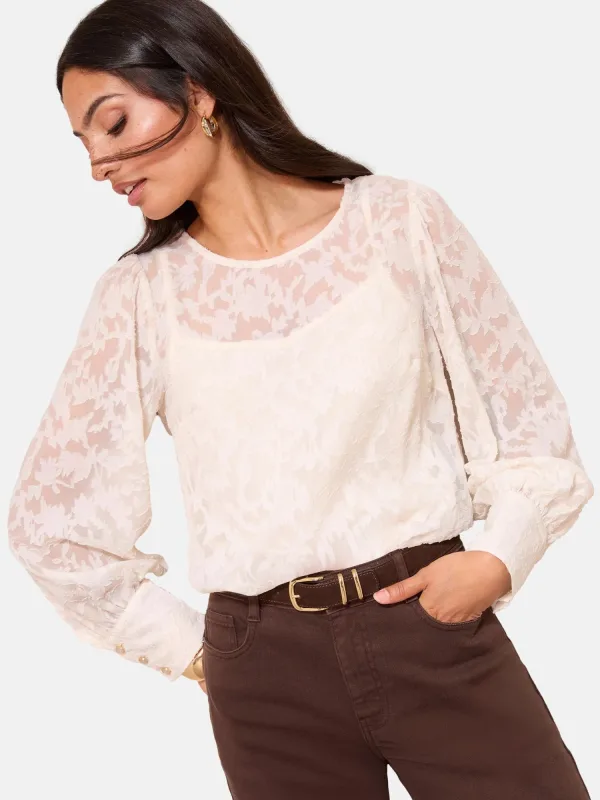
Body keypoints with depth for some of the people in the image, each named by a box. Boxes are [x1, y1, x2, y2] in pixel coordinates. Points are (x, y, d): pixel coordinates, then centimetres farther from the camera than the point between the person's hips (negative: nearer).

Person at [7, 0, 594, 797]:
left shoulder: (401, 219, -1)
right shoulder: (140, 295, 0)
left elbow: (530, 419, 4)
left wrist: (501, 557, -11)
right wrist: (187, 647, 6)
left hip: (435, 624, 0)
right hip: (264, 670, 1)